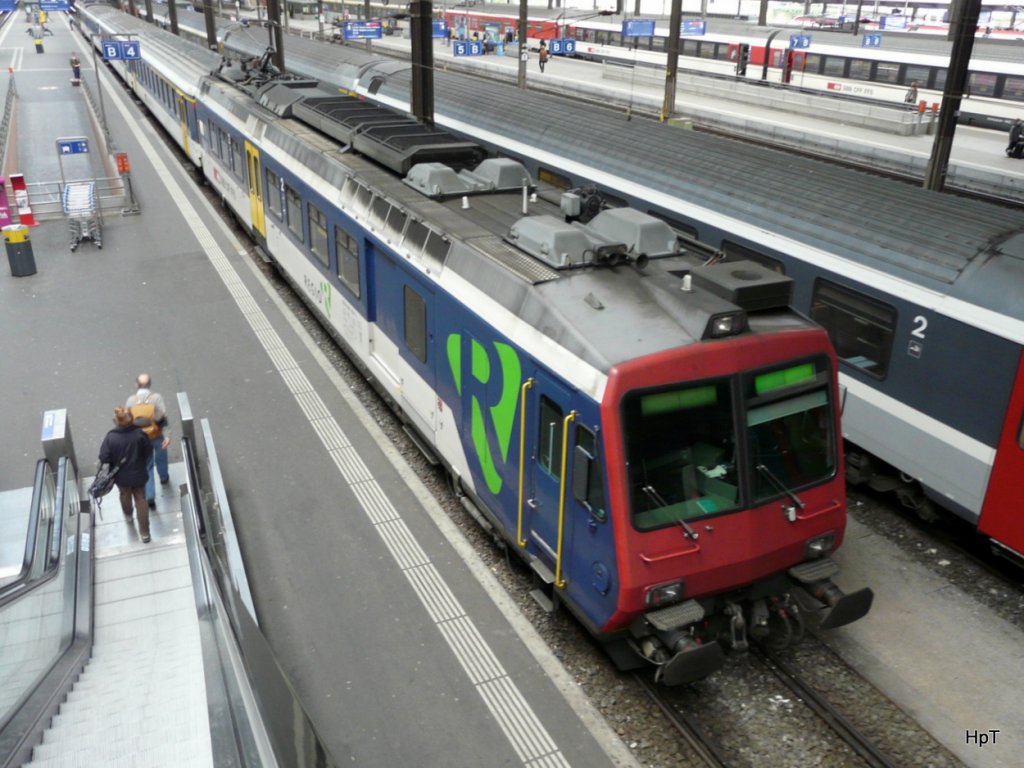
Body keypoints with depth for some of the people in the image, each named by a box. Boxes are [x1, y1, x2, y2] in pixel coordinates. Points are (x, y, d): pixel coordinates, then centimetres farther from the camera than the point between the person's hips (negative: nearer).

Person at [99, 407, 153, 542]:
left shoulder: (110, 437, -26)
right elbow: (149, 452, -10)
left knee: (125, 495, 30)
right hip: (139, 474, -1)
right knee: (141, 499, 15)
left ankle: (128, 514, 60)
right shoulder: (139, 434, -24)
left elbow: (104, 458, -18)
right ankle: (144, 532, 18)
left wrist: (113, 467, 3)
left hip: (121, 476, 1)